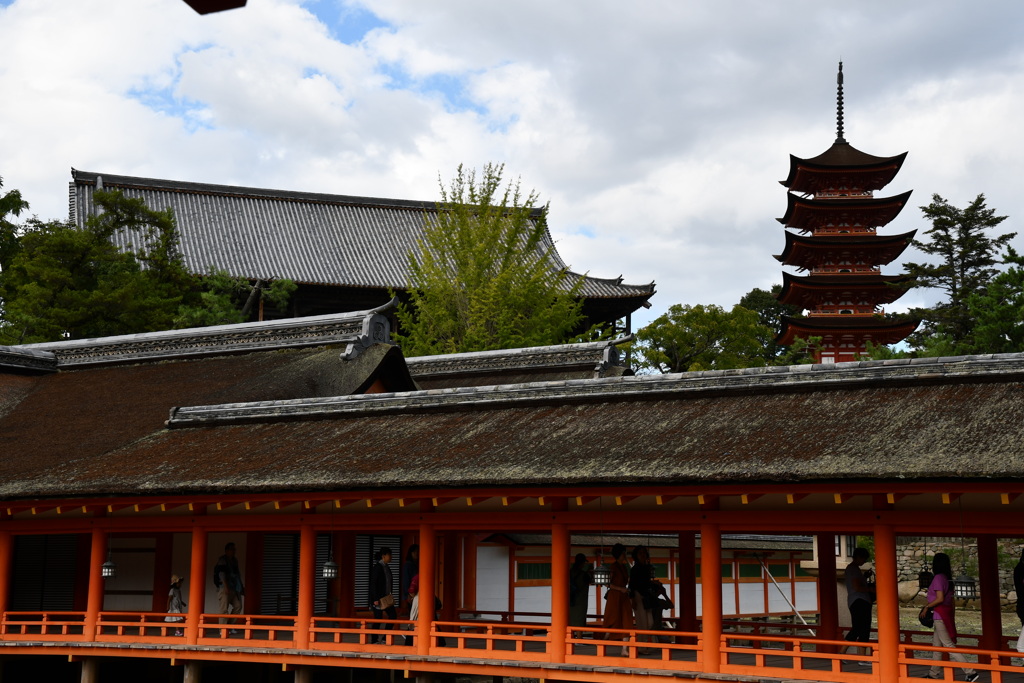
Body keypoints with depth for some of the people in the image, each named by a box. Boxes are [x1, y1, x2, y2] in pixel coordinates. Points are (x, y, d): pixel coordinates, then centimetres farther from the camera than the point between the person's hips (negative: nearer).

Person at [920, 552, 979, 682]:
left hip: (940, 615, -10)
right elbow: (951, 599, 15)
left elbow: (940, 599, -22)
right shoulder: (947, 578, 12)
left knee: (948, 645, -8)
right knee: (936, 643, 16)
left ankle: (970, 672, -11)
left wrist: (927, 607, -12)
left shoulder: (938, 578, -15)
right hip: (947, 612, 10)